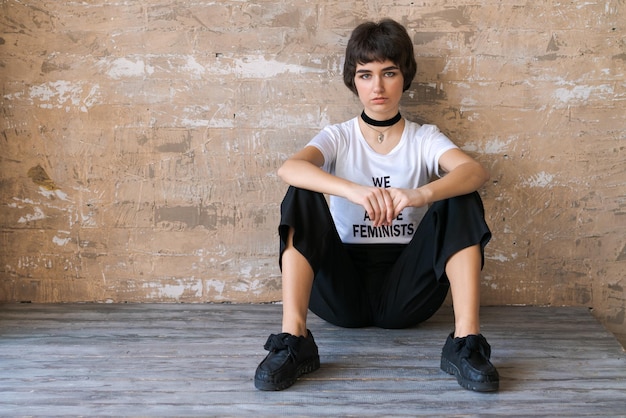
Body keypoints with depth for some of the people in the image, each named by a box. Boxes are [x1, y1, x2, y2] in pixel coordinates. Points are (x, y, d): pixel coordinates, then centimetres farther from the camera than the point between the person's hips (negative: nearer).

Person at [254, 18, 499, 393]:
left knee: (461, 199, -18)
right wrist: (354, 190, -38)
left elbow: (476, 171, -18)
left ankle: (466, 342, -29)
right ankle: (293, 340, -30)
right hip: (345, 289, 0)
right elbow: (289, 168, -20)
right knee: (302, 195, -20)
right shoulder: (338, 138, 5)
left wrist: (421, 195, -39)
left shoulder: (424, 139, 5)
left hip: (406, 291, 0)